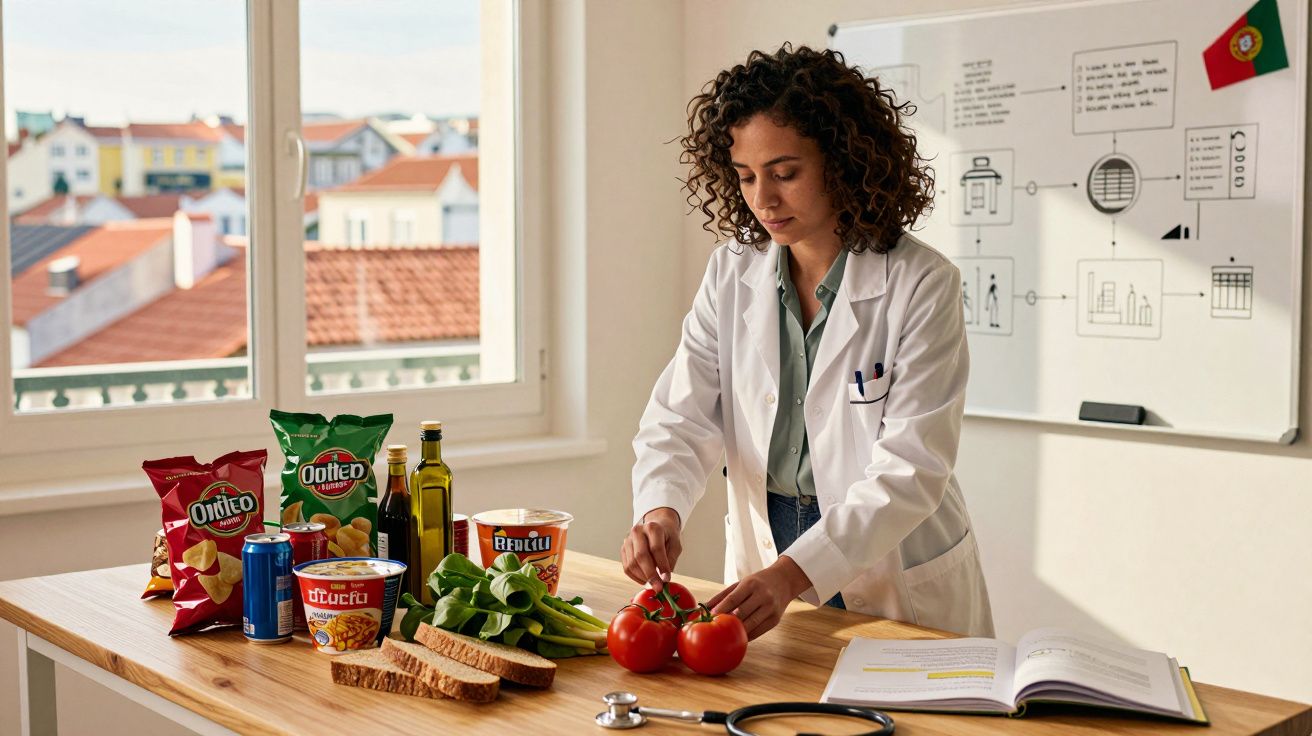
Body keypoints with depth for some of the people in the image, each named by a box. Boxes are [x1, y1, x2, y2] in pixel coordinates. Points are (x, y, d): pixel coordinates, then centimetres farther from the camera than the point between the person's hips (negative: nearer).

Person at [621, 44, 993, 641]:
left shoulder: (921, 285, -13)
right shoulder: (732, 274, 1)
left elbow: (911, 469, -19)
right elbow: (680, 418, -4)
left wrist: (794, 571, -31)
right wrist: (660, 510, -25)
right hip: (765, 574, 3)